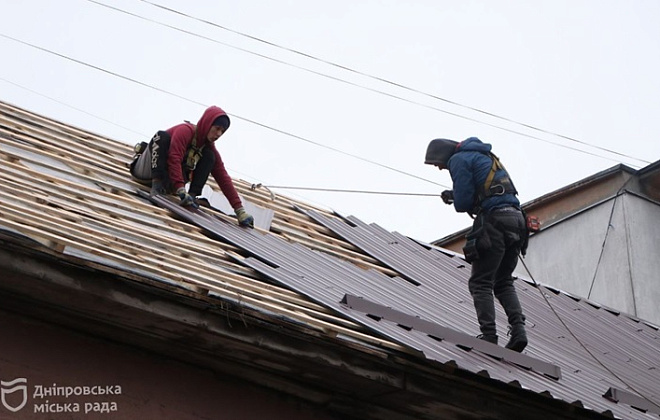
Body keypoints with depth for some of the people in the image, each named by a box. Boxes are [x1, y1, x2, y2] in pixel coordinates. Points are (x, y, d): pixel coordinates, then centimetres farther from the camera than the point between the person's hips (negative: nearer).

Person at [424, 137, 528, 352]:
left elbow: (463, 202, -7)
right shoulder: (485, 156, 27)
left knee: (480, 283, -1)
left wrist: (454, 199, 16)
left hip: (494, 220, -8)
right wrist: (454, 196, 20)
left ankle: (489, 336, -8)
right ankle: (518, 328, 1)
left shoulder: (459, 159, 0)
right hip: (516, 218, 8)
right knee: (503, 282, 16)